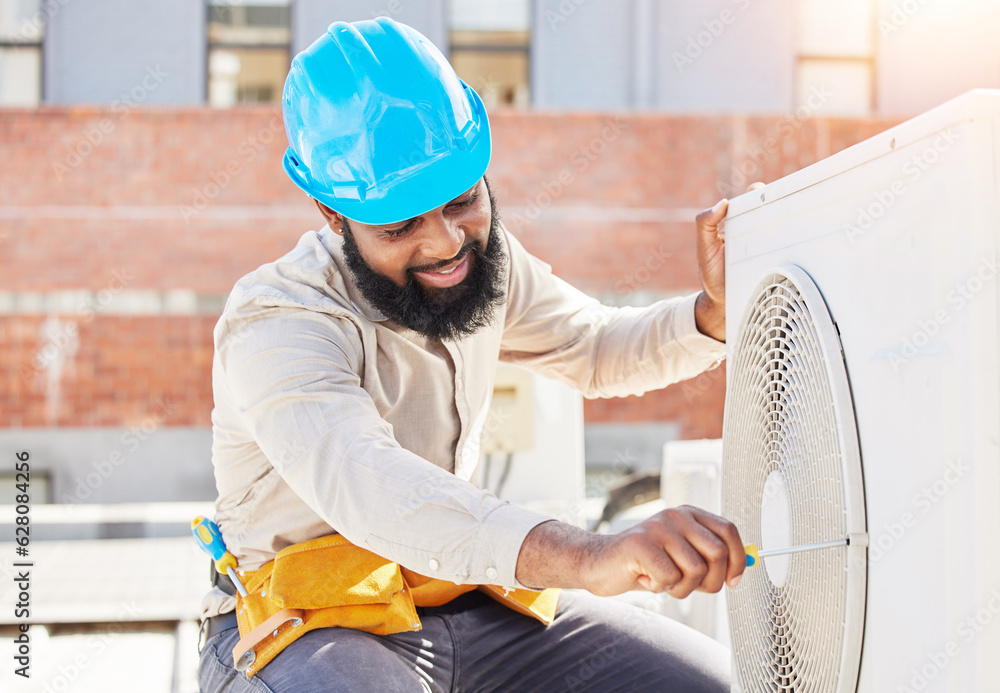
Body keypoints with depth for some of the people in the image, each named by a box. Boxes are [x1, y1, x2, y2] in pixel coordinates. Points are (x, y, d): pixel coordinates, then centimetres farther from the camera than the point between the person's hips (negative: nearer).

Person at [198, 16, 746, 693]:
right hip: (302, 623, -6)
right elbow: (360, 482, -45)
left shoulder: (480, 256, 0)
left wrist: (716, 309, -6)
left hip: (463, 594, 7)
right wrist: (584, 556, -60)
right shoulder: (277, 324, -25)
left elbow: (601, 350, 16)